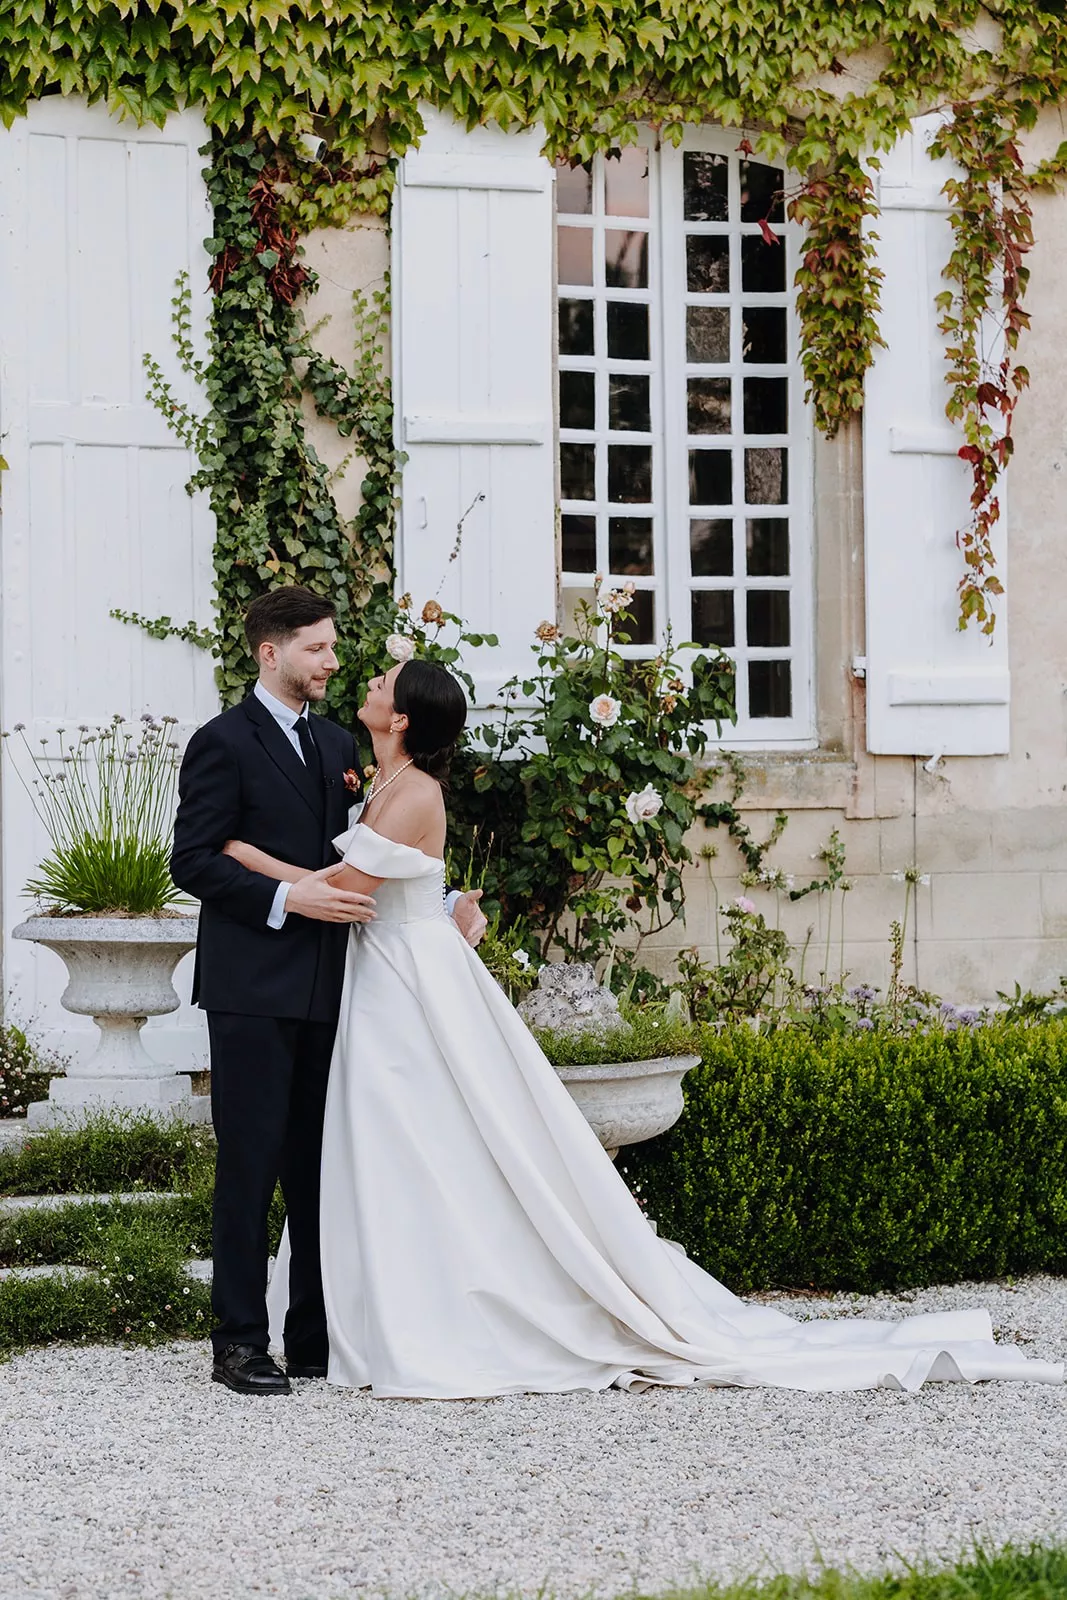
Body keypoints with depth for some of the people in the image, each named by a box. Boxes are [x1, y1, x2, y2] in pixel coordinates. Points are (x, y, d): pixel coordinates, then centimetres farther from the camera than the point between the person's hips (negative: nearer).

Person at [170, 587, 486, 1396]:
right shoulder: (225, 743, -6)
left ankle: (317, 1332, 14)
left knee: (321, 1162, 8)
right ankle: (240, 1338, 1)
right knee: (252, 1160, -4)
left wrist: (445, 906, 7)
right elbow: (192, 861, -11)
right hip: (253, 987, -7)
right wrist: (285, 899, -21)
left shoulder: (338, 746, 16)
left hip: (325, 987, 7)